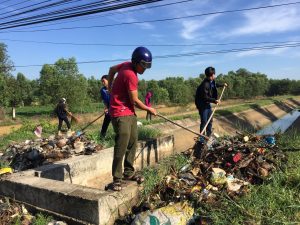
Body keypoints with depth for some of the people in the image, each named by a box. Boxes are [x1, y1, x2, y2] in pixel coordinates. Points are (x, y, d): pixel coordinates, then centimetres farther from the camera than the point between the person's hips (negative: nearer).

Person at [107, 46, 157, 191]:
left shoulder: (127, 65, 6)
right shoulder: (131, 75, -21)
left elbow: (112, 69, 23)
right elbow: (135, 101, -16)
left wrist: (110, 86, 28)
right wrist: (149, 109, -1)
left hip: (130, 112, 10)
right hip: (120, 114, -10)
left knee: (133, 142, 11)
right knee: (122, 146, -11)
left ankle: (128, 172, 22)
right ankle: (117, 179, -1)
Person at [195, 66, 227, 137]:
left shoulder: (212, 81, -1)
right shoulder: (205, 84, -28)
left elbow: (214, 85, 25)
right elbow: (205, 97, -27)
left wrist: (222, 85, 36)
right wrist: (214, 100, -28)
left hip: (208, 103, 9)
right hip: (202, 104, -9)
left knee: (210, 120, 17)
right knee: (204, 122, -7)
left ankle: (209, 135, 31)